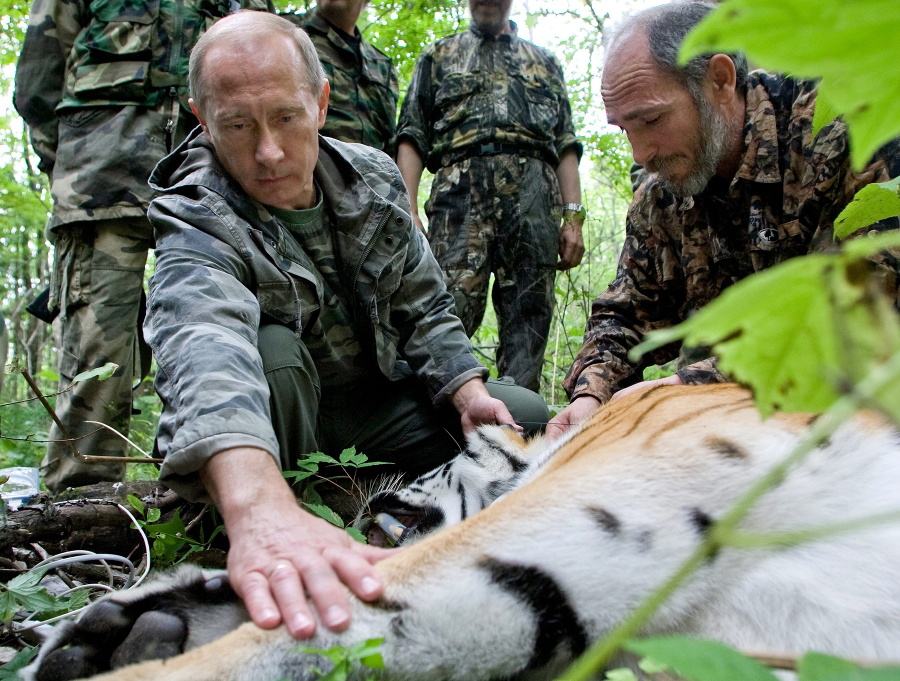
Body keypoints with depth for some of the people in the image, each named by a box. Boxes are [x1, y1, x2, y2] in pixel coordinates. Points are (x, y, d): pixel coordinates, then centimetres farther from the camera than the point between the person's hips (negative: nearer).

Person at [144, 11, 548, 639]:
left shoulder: (375, 180, -6)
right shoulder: (196, 221, -25)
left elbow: (424, 309, 4)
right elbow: (202, 343, -48)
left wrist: (468, 393, -16)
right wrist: (260, 508, -67)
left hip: (378, 399, 5)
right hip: (249, 421, -5)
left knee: (531, 418, -7)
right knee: (270, 349, -37)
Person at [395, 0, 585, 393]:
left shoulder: (544, 62, 29)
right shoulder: (439, 56, 25)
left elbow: (566, 146, 20)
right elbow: (412, 138, 13)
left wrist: (573, 217, 5)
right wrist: (408, 212, -2)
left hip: (534, 194, 2)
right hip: (461, 187, -2)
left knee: (529, 318, -5)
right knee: (451, 308, -18)